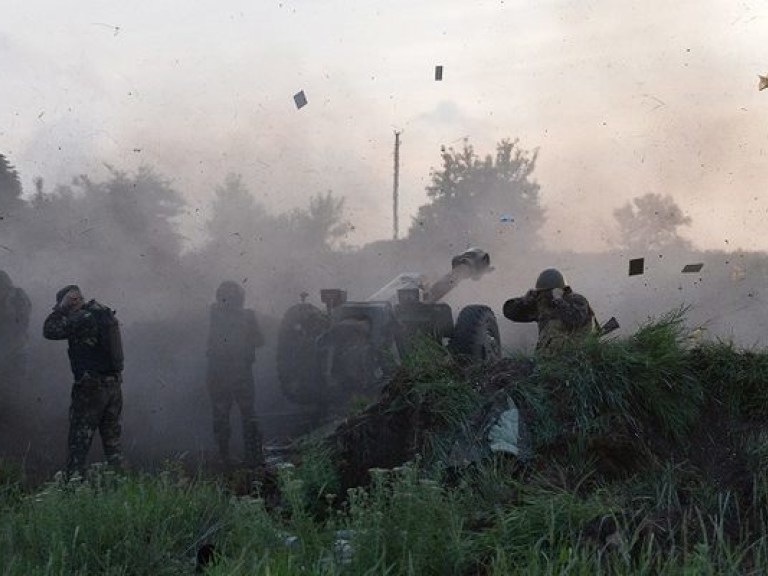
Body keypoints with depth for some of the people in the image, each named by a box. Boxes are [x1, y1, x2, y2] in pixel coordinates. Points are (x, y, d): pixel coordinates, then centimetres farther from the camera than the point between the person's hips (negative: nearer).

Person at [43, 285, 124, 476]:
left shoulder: (82, 319, -17)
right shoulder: (106, 314, 9)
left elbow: (49, 330, -14)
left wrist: (61, 307, -6)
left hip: (91, 388, -8)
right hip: (114, 385, 8)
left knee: (79, 440, 0)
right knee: (112, 439, 15)